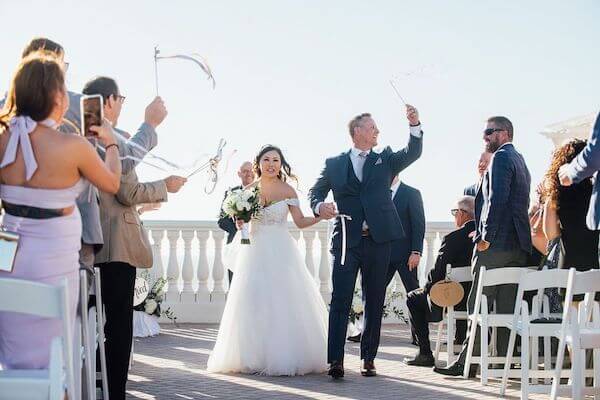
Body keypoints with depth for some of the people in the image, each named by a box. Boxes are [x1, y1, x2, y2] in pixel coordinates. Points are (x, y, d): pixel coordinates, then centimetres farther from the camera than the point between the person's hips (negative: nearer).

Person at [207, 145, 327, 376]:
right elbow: (240, 221, 15)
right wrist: (240, 223, -7)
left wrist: (320, 216, -14)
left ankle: (284, 357, 0)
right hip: (255, 251, 2)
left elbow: (300, 222, 2)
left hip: (281, 253, -2)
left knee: (284, 303, -6)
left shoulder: (287, 191, 2)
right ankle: (255, 357, 1)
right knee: (254, 304, -4)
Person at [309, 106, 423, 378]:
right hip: (346, 241, -2)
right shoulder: (334, 164, 10)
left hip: (378, 241, 2)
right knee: (340, 300, -8)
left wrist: (414, 125, -18)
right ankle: (335, 361, -11)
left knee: (374, 303, 6)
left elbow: (413, 153, -2)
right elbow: (315, 191, 8)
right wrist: (319, 206, -14)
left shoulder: (385, 160, 13)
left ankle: (368, 359, 13)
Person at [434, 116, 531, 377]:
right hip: (518, 246, 9)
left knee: (479, 305, -7)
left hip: (495, 246, -9)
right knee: (507, 307, 8)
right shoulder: (519, 160, 21)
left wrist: (486, 237, -17)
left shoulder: (501, 157, -8)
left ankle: (467, 363, -6)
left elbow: (497, 199, -19)